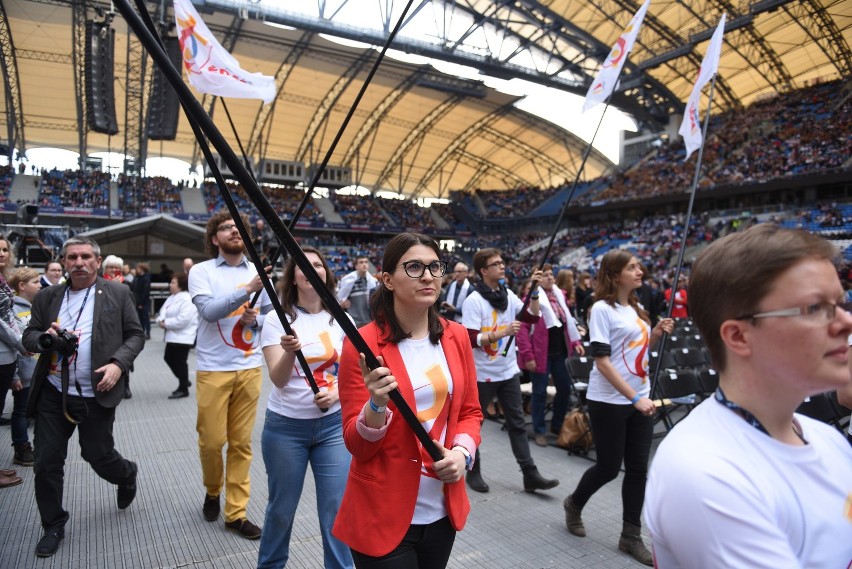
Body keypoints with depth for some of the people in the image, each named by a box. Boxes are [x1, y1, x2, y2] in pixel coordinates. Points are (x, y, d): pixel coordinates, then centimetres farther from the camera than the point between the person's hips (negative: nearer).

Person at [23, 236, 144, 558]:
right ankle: (53, 526, 27)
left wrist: (118, 363, -17)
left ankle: (127, 476, 41)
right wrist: (44, 337, -14)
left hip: (96, 394, -3)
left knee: (98, 455, 6)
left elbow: (135, 335, -1)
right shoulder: (46, 297, 8)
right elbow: (28, 337, 10)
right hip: (53, 394, 3)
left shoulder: (118, 294, -1)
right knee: (46, 462, 7)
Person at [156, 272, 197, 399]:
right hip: (172, 336, 10)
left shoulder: (187, 299, -18)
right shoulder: (171, 298, 14)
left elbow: (182, 319, -27)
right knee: (168, 358, 16)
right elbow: (163, 311, 14)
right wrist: (160, 320, -8)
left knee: (180, 362, 0)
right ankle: (184, 382, 32)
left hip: (182, 337, -10)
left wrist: (166, 323, -18)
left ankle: (183, 389, 15)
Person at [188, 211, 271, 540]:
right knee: (211, 440, 6)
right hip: (213, 370, -2)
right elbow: (209, 310, -20)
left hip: (250, 368, 3)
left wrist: (256, 320, -9)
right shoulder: (202, 271, -3)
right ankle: (212, 491, 36)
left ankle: (235, 513, 20)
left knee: (242, 443, 8)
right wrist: (248, 289, -31)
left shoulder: (257, 271, 7)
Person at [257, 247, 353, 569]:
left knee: (337, 507, 4)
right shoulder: (278, 319, -7)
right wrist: (290, 351, -36)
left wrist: (337, 392, -15)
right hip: (286, 425, -1)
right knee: (282, 507, 14)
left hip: (333, 423, 2)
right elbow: (278, 379, -16)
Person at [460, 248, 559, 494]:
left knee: (517, 423, 8)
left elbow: (532, 316, 1)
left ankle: (530, 475, 14)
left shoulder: (508, 295, 5)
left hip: (509, 371, 6)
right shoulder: (473, 301, -14)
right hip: (482, 373, -6)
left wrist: (534, 291, -9)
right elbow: (470, 339, -21)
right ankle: (473, 471, 25)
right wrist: (501, 333, -30)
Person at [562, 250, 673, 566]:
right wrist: (634, 398, -21)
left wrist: (656, 335, 1)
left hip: (640, 399, 7)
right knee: (608, 467, 3)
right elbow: (602, 361, -18)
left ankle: (631, 536, 22)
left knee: (638, 468, 8)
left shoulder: (635, 308, 10)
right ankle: (574, 504, 31)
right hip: (609, 401, -7)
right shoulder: (602, 309, -13)